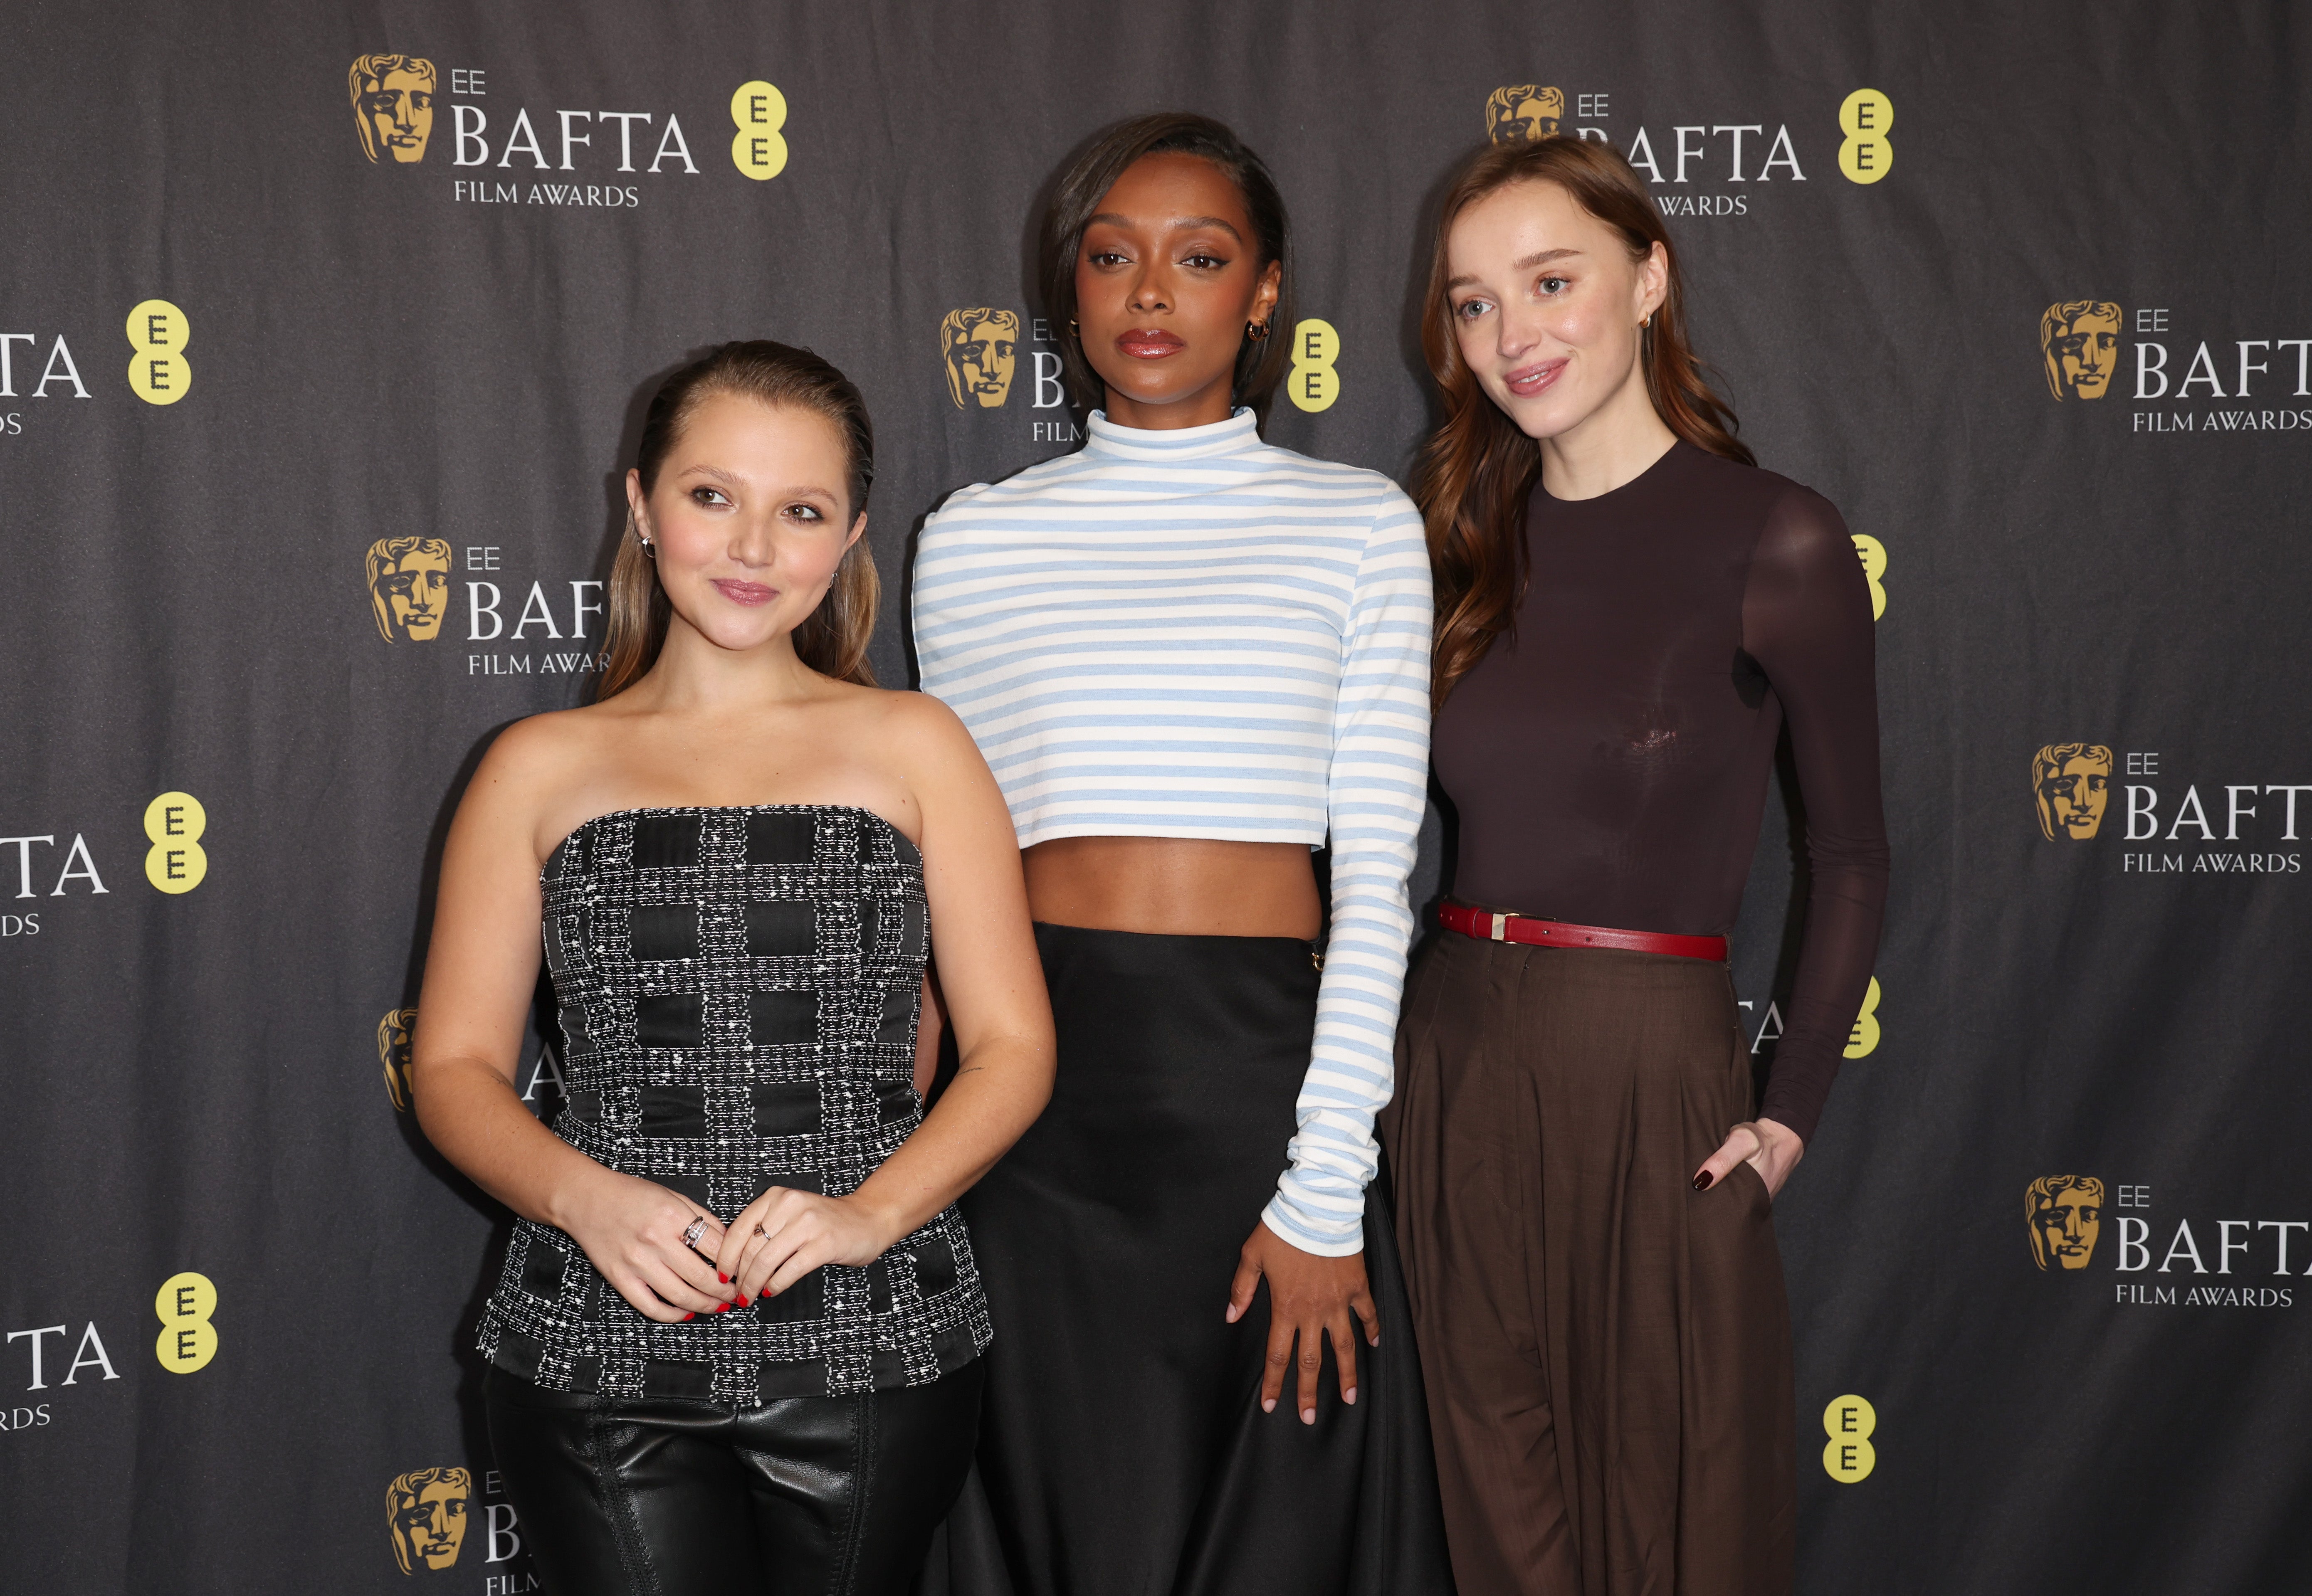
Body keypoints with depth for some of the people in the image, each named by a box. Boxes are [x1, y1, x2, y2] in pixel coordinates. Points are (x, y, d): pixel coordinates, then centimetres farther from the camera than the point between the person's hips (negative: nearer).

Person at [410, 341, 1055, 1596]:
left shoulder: (912, 747, 7)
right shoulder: (541, 768, 8)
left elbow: (1012, 1046, 4)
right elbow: (454, 1066, 7)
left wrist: (872, 1213, -12)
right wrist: (584, 1197, -11)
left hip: (871, 1340, 0)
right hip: (599, 1353, 0)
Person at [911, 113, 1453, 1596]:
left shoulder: (1359, 525, 4)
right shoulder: (974, 539, 7)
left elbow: (1377, 875, -1)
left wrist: (1324, 1190, -8)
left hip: (1276, 1068, -1)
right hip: (1046, 1079, 1)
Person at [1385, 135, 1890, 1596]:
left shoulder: (1776, 544, -8)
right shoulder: (1479, 538, 8)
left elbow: (1852, 860, -2)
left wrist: (1791, 1114, -7)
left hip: (1656, 1077, -5)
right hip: (1458, 1063, 5)